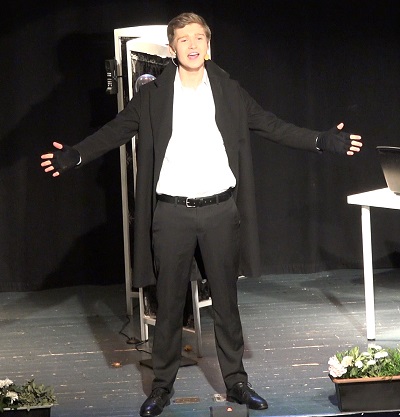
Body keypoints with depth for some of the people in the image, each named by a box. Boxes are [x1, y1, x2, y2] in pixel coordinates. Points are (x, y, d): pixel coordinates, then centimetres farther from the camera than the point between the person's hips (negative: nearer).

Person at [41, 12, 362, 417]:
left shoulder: (229, 91, 5)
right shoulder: (153, 95, 1)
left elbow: (272, 126, 5)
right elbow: (116, 130, -5)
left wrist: (323, 141, -2)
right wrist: (74, 155, -20)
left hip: (220, 209, 1)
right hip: (172, 212, -1)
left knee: (226, 302, 9)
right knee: (169, 304, 6)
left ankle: (236, 382, 20)